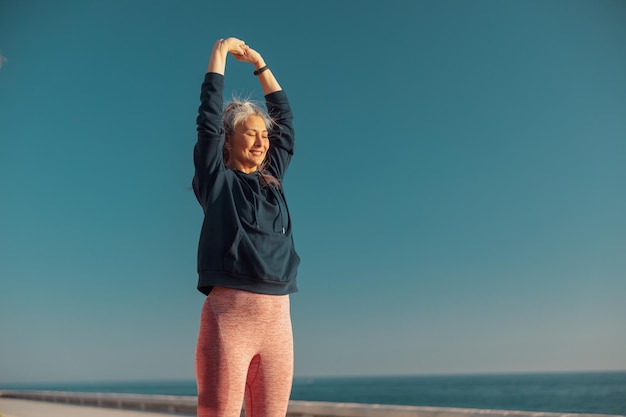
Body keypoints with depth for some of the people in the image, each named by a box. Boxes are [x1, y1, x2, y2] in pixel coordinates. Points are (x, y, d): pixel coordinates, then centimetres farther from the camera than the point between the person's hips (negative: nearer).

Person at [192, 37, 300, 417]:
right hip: (229, 314, -5)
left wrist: (259, 63, 28)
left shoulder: (271, 180, 17)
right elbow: (209, 114, 0)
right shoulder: (216, 180, 5)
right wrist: (221, 51, 10)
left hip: (278, 319, 5)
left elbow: (285, 118, 23)